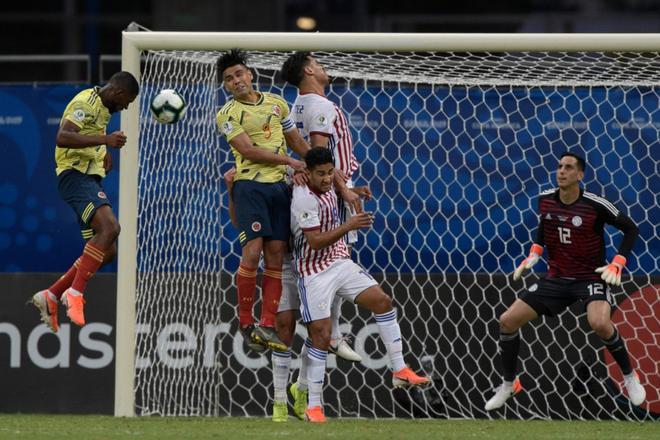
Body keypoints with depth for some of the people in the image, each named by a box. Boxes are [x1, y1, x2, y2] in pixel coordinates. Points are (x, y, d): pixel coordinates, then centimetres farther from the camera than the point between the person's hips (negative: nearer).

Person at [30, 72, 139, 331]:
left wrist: (104, 151, 21)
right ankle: (75, 292, -31)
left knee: (107, 252, 5)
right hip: (76, 175, -10)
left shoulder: (102, 107, 21)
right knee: (109, 227, -30)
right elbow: (62, 137, -25)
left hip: (89, 178, 10)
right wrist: (104, 139, -30)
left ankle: (51, 296, 10)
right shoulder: (86, 103, -11)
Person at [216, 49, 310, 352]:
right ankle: (245, 323, -5)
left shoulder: (276, 103, 14)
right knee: (252, 253, -15)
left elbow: (296, 141, 22)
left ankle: (267, 325, 0)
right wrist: (290, 161, -14)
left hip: (279, 185, 4)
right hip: (250, 186, -4)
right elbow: (248, 150, -11)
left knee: (275, 256, -1)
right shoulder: (228, 114, -1)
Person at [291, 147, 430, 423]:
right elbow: (315, 242, -26)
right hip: (314, 273, -8)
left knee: (382, 301, -5)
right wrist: (348, 226, -29)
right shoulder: (304, 199, -21)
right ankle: (313, 406, -1)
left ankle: (399, 371, 1)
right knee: (321, 335, -10)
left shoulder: (327, 189, 5)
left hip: (340, 263, 8)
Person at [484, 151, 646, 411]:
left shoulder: (594, 205, -17)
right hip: (557, 279, 5)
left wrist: (617, 264, -16)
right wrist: (534, 254, 4)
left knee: (599, 323, -35)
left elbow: (630, 228, -7)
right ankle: (508, 385, 16)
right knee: (507, 321, -4)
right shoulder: (545, 200, -3)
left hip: (591, 277, -5)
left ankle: (630, 377, -10)